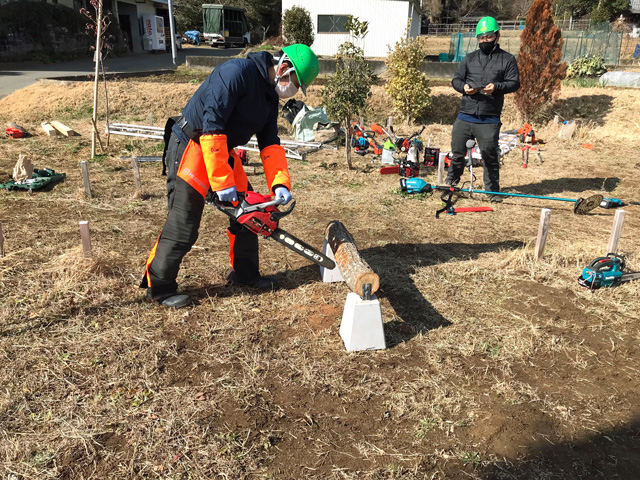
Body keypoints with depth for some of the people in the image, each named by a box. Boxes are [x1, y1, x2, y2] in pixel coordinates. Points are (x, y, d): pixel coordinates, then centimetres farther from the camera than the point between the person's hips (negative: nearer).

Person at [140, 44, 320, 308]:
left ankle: (244, 273, 25)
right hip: (191, 146, -9)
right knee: (183, 224, -8)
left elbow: (269, 142, 4)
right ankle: (159, 287, 8)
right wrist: (222, 182, -28)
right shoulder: (237, 72, -22)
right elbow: (212, 125, -28)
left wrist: (280, 184, -11)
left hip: (223, 150, 9)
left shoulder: (270, 95, 7)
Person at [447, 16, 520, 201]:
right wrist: (463, 86, -9)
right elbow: (456, 79, 14)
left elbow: (514, 83, 0)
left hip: (489, 120, -2)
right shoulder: (469, 58, 15)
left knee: (490, 156, 1)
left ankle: (493, 191, 13)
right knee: (457, 152, 7)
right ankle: (450, 184, 22)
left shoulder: (507, 59, 6)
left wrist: (496, 87, -19)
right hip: (465, 116, 3)